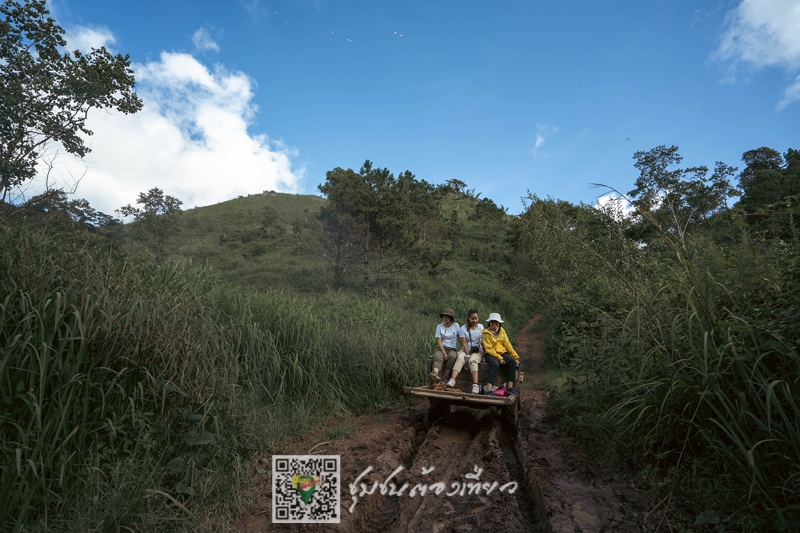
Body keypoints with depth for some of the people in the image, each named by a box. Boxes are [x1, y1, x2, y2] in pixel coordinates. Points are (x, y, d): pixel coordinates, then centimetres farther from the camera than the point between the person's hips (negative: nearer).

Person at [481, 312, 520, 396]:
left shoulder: (502, 331, 12)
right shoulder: (486, 333, -3)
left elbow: (508, 345, 10)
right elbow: (489, 348, -10)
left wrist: (516, 357, 1)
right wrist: (499, 358, -19)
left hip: (502, 353, 5)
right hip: (491, 354, -5)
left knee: (513, 362, -25)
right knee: (495, 365, -35)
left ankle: (510, 387, -25)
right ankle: (488, 390, -42)